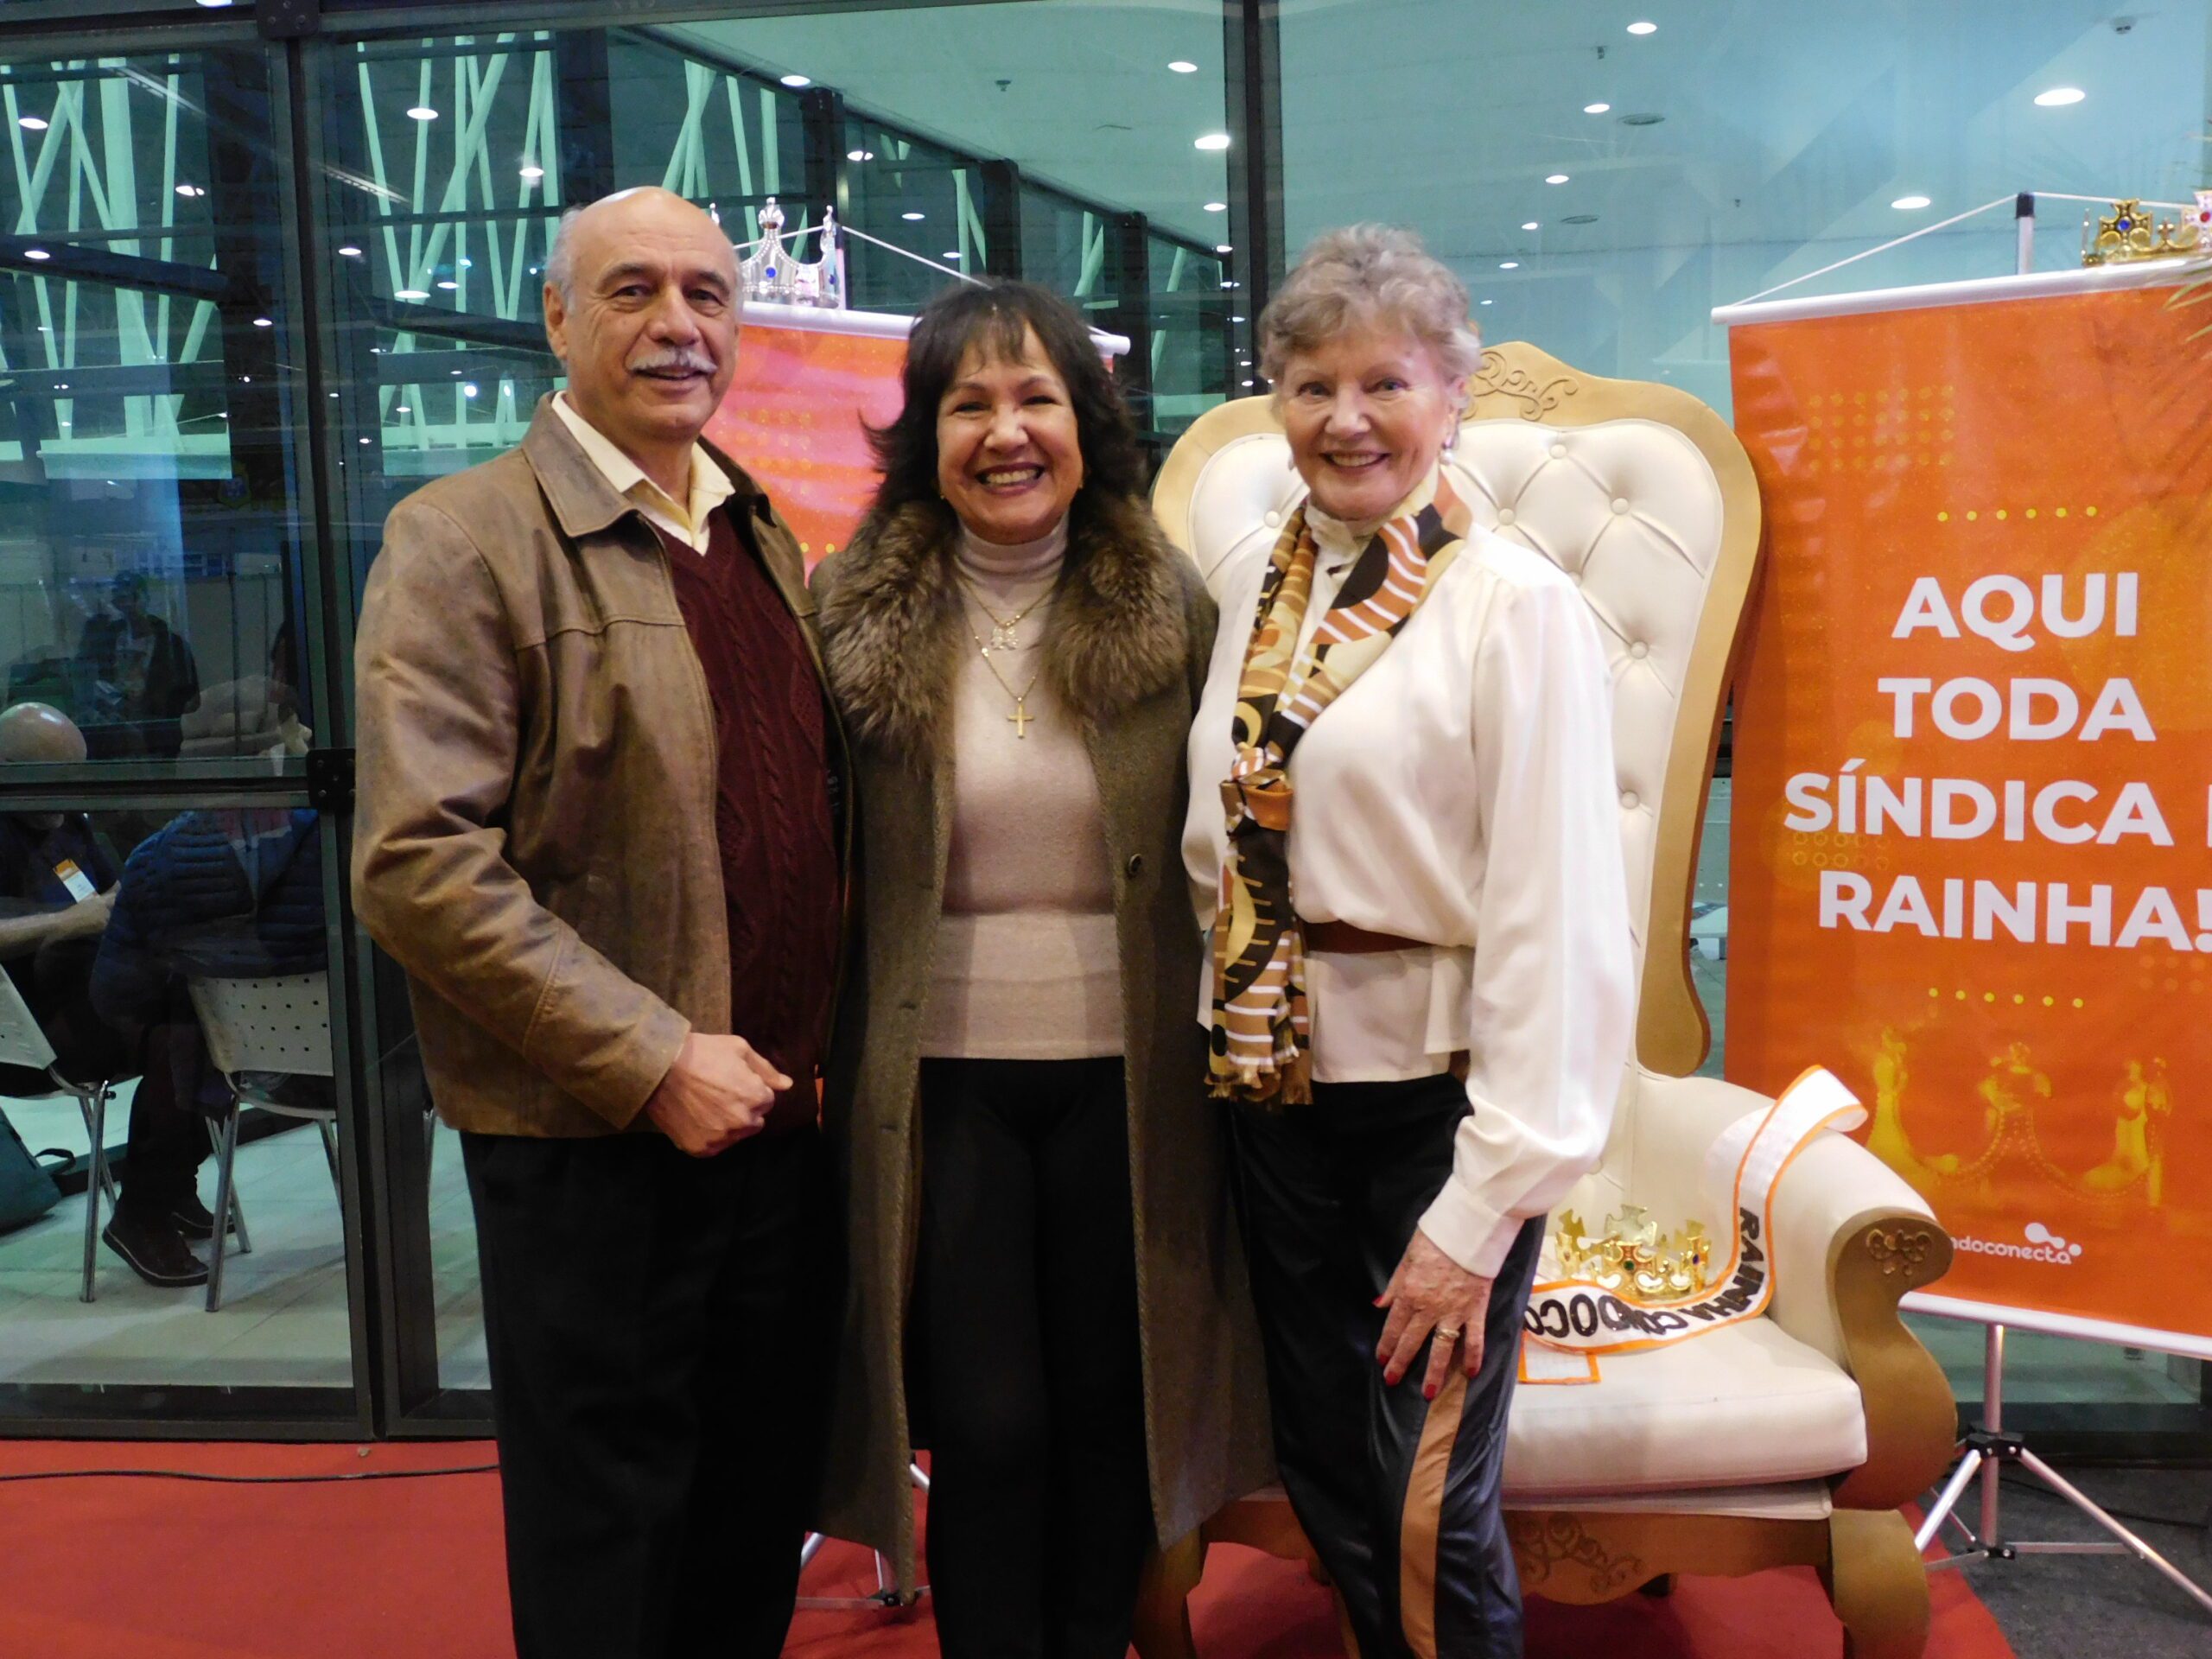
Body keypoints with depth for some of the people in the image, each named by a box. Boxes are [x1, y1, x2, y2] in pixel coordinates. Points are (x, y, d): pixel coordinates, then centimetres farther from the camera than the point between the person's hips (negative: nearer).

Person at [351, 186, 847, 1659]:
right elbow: (419, 866, -17)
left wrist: (824, 1047, 6)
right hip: (592, 1141, -6)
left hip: (785, 1125, 6)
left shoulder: (769, 540, 12)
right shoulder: (464, 539, -9)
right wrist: (655, 1060, -19)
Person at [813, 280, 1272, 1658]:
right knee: (983, 1432, 6)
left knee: (1110, 1412, 14)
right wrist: (814, 1060, -5)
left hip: (1124, 1072, 1)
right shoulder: (853, 612, -3)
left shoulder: (1171, 606, -1)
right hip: (939, 1072, -1)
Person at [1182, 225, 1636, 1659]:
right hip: (1276, 1085, 6)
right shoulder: (1257, 587, 6)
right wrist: (1233, 1023, 3)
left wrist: (1484, 1202, -17)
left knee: (1429, 1516, 4)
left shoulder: (1517, 607, -12)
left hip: (1434, 1095, -5)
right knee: (1324, 1485, 17)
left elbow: (1558, 918, -16)